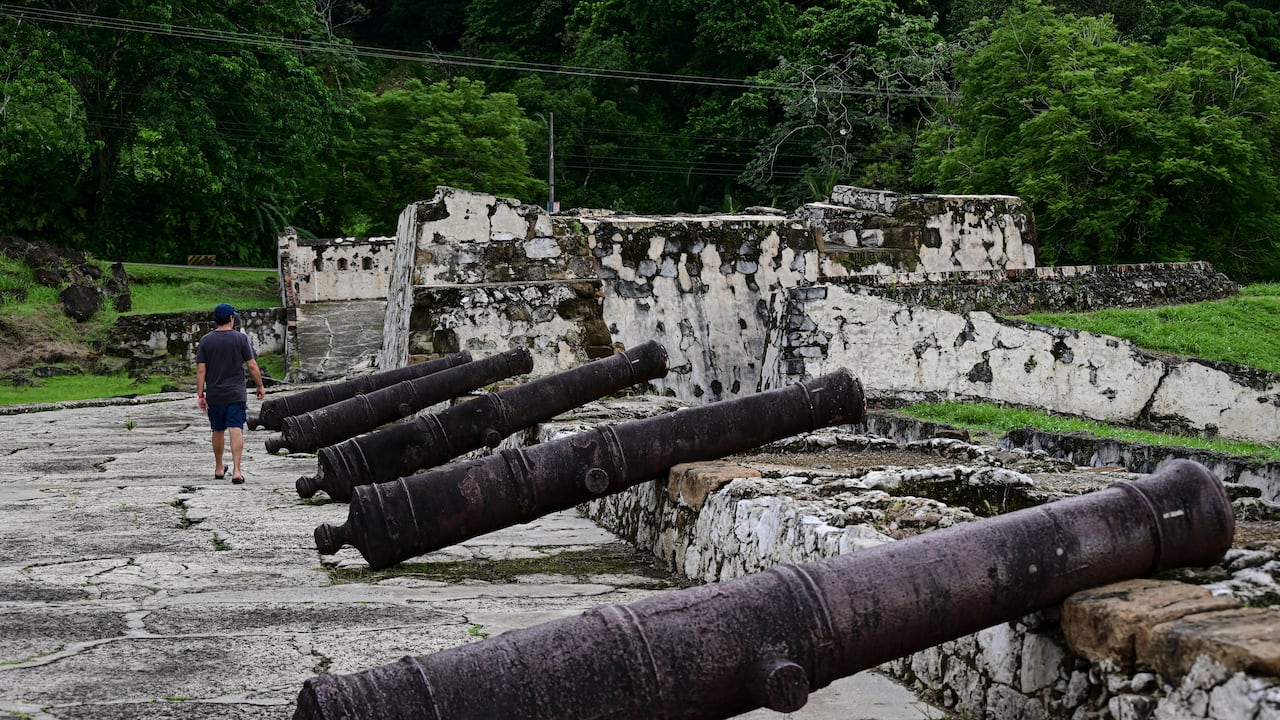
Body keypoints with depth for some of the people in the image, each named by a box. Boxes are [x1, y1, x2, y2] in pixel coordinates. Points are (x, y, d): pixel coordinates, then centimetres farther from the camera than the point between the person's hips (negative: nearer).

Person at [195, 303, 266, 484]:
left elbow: (200, 370, -2)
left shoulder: (205, 340, 1)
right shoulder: (241, 338, -4)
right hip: (236, 394, -2)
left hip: (214, 395, 2)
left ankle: (219, 468, 28)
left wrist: (200, 395, 0)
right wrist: (260, 386, 6)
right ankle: (236, 471, -16)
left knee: (218, 432, 15)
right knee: (236, 430, -7)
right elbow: (252, 366, -5)